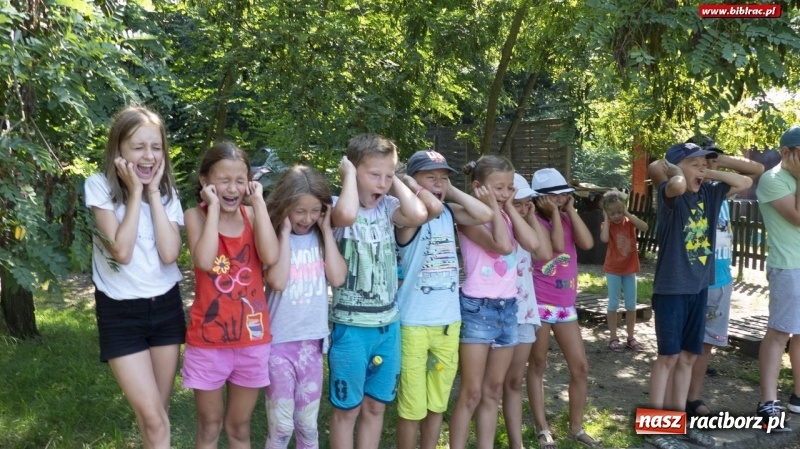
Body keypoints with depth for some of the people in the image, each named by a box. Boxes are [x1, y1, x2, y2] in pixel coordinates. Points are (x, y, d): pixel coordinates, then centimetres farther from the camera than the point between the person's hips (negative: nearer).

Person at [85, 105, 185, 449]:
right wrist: (135, 192, -18)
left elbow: (169, 253, -14)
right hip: (120, 311, -4)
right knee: (152, 418, -8)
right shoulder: (100, 186, -10)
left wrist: (153, 192, -13)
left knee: (157, 414, 12)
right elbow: (122, 251, -21)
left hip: (165, 305, 4)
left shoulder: (167, 191, 2)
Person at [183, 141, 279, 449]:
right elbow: (204, 260, -25)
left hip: (252, 339, 2)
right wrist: (214, 207, -18)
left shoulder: (252, 215, 0)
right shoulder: (196, 216, -7)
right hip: (208, 341, -2)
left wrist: (258, 202, -14)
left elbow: (270, 257, -18)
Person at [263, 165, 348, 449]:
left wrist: (327, 229, -7)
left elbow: (338, 278, -9)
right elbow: (277, 281, -21)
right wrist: (285, 231, -16)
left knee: (308, 424, 14)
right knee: (281, 426, 3)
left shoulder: (321, 237, 4)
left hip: (312, 340, 3)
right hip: (279, 341, -3)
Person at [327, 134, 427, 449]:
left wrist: (395, 181, -7)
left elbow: (418, 214, -18)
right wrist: (349, 174, -19)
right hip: (351, 325, -5)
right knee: (347, 408, 9)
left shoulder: (387, 207, 3)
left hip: (388, 323, 5)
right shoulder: (338, 207, -10)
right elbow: (347, 215, -35)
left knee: (376, 405, 17)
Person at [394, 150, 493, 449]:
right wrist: (410, 185, -16)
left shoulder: (450, 213, 7)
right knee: (412, 406, 3)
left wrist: (452, 191, -3)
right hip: (414, 323, -6)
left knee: (437, 404, 17)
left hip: (449, 321, 6)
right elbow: (432, 208, -33)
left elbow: (485, 215, -7)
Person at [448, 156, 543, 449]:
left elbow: (533, 244, -6)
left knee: (493, 392, 13)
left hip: (508, 307, 7)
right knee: (471, 394, -3)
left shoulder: (506, 218, 11)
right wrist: (493, 206, -15)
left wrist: (509, 208, -2)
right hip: (477, 308, -7)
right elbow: (502, 245, -25)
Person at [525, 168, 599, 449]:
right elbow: (557, 246, -22)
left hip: (566, 305, 6)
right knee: (538, 365, 6)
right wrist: (555, 212, -14)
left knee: (581, 367, 8)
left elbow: (587, 243, -7)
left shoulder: (567, 219, 10)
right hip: (539, 304, -6)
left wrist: (570, 210, -5)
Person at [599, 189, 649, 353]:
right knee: (613, 304, 3)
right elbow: (604, 239, -30)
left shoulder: (630, 221, -3)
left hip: (630, 269, 2)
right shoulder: (607, 224, -8)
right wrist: (607, 219, -21)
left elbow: (644, 227, -24)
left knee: (631, 305, 8)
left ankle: (631, 338, 18)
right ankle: (613, 338, 11)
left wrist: (628, 214, -20)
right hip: (613, 270, -2)